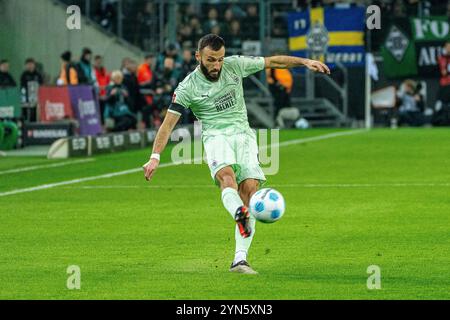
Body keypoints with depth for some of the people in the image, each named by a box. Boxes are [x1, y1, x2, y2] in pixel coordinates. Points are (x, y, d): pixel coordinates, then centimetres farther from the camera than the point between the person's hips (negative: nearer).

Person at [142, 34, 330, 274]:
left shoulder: (235, 65, 6)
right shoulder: (188, 88, -2)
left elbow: (272, 61, 16)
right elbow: (168, 123, -2)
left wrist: (305, 62, 10)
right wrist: (155, 157, -10)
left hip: (243, 134, 2)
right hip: (215, 136, -2)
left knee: (250, 187, -16)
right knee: (226, 175, -34)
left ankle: (240, 259, -18)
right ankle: (239, 215, -64)